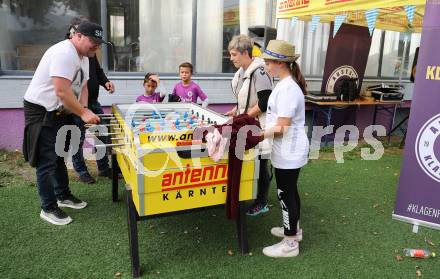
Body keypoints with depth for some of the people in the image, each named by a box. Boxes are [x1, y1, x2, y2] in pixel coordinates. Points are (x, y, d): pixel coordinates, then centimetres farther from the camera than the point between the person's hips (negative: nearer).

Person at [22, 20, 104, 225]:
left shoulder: (83, 57, 8)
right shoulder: (64, 53, -23)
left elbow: (82, 86, 11)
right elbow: (62, 91, -30)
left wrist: (84, 108, -4)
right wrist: (83, 113, -24)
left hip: (58, 112, 10)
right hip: (41, 111, -10)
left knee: (58, 155, 19)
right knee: (47, 161, -3)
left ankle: (63, 195, 33)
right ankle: (48, 208, 10)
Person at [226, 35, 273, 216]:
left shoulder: (259, 72, -19)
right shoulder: (242, 72, 9)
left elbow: (264, 104, -22)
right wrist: (235, 111, 9)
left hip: (260, 125, -8)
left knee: (260, 165, 3)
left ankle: (262, 203, 18)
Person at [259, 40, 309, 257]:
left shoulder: (287, 89, -22)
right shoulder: (285, 85, 9)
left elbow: (281, 128, -24)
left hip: (289, 152, -10)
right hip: (287, 151, 10)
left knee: (286, 193, 2)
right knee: (289, 191, 22)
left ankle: (290, 244, 17)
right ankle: (293, 229, 40)